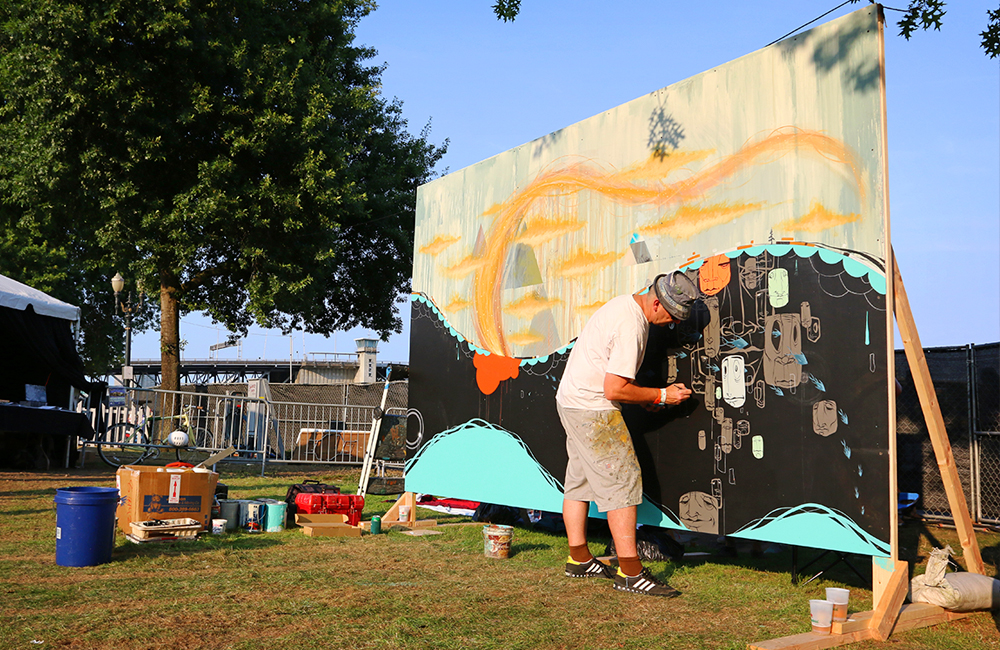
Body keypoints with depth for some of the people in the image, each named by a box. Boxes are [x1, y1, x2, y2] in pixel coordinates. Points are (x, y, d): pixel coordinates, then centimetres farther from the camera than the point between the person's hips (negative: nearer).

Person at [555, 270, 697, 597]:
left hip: (571, 399, 11)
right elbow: (614, 389, -24)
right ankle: (630, 572, -7)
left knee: (580, 479, 16)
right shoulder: (631, 326, -23)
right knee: (623, 483, -8)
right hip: (593, 410, -11)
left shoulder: (624, 303, 9)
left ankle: (578, 558, 27)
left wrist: (643, 397, 12)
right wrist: (661, 395, -13)